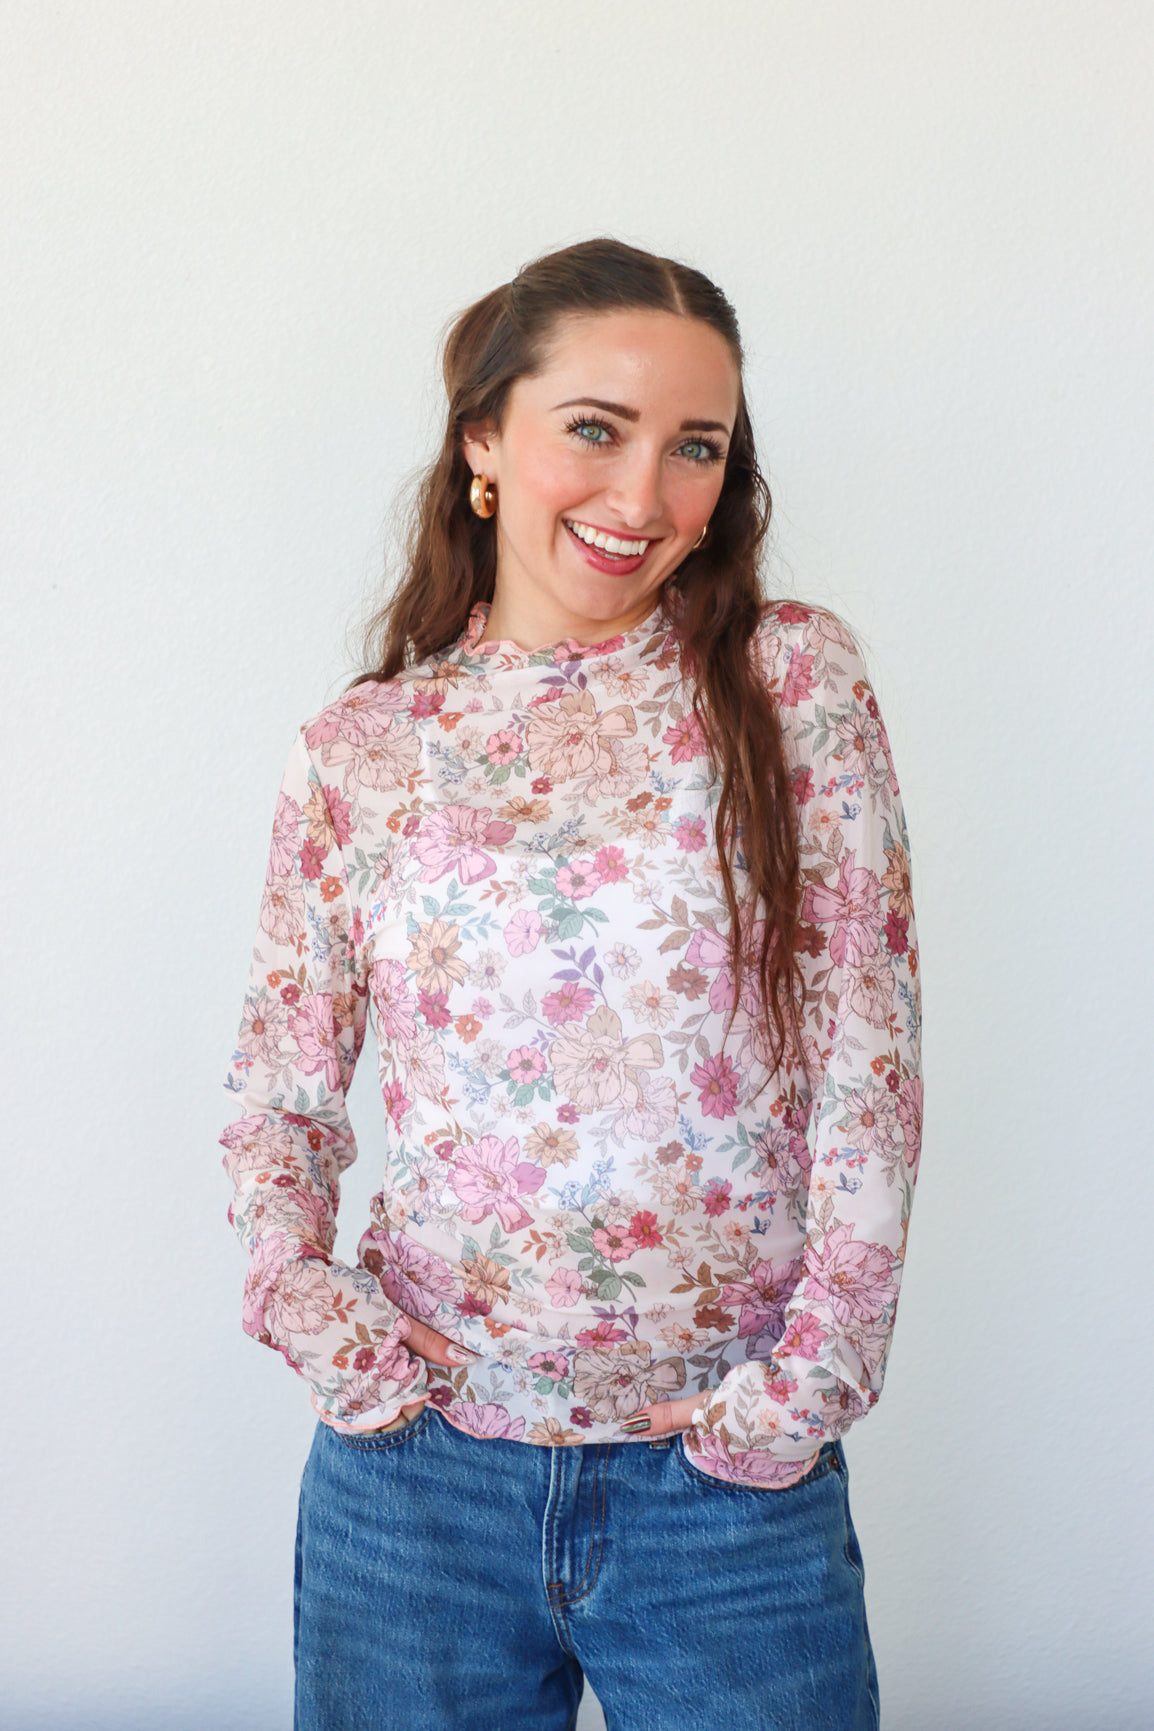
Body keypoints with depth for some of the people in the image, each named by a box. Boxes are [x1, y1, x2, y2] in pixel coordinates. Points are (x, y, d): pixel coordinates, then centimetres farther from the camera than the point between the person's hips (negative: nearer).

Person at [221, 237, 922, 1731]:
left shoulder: (793, 682, -2)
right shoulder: (356, 753, 2)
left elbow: (870, 1059, -5)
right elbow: (278, 1095, 8)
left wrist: (809, 1380, -9)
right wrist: (302, 1296, -9)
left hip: (733, 1484, -1)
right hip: (415, 1470, 2)